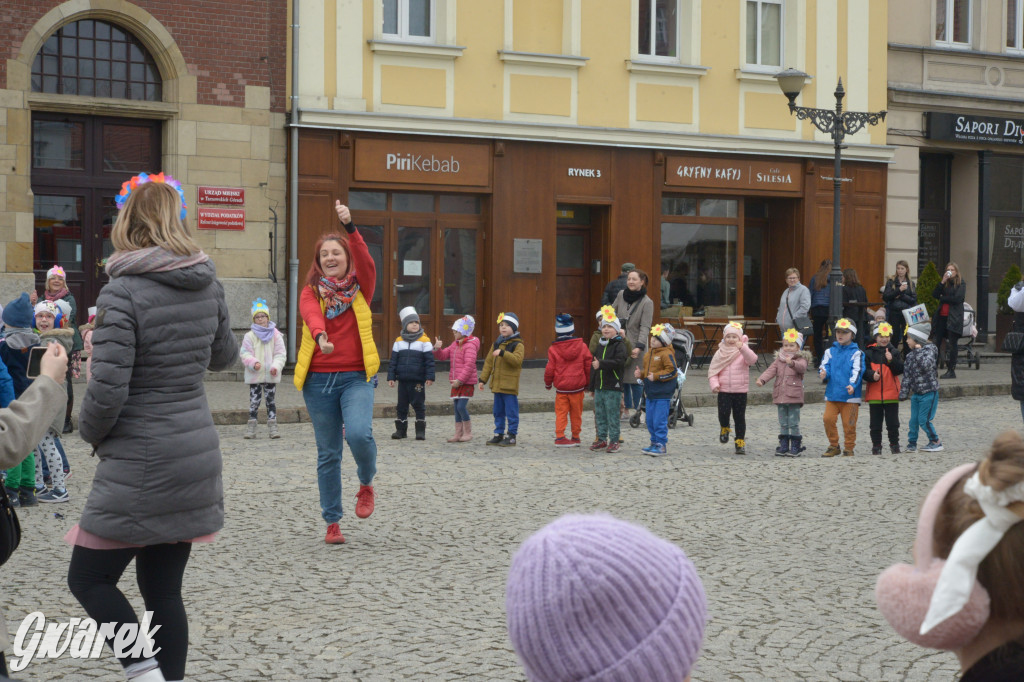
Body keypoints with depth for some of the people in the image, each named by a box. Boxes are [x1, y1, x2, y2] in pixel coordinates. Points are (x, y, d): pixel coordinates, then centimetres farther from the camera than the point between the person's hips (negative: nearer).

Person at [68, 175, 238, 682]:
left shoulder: (123, 292, -17)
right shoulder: (208, 284, 3)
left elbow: (107, 390, -20)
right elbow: (223, 357, 21)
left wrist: (90, 431, 0)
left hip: (141, 464, -7)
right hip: (196, 455, 7)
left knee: (88, 579, 5)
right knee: (163, 588, 13)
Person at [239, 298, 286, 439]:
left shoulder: (275, 334, 1)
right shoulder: (250, 336, 0)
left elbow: (280, 353, 2)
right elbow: (245, 353, -2)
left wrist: (276, 366, -14)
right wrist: (253, 363, -20)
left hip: (271, 375, 1)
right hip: (254, 375, -1)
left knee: (271, 400, 5)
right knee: (254, 400, 1)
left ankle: (272, 428, 9)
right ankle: (250, 428, 7)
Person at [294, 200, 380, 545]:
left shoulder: (361, 289, 6)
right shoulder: (311, 292, 5)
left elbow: (365, 261, -15)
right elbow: (310, 314, -17)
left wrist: (350, 226, -28)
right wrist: (320, 336, -40)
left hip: (356, 377, -1)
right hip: (319, 379, 1)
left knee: (359, 433, -25)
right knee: (328, 453, 5)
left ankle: (366, 484, 5)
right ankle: (332, 523, 14)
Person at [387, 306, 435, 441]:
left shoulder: (425, 341, -1)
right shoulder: (399, 341, 9)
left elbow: (429, 360, -3)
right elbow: (393, 360, 11)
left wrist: (429, 377, -10)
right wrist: (391, 377, 4)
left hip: (418, 380, -3)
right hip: (402, 380, 3)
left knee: (419, 405, 0)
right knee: (402, 406, 9)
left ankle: (421, 431, 7)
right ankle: (401, 429, 18)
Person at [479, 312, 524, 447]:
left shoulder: (517, 344, -6)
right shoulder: (497, 343, 14)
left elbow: (517, 360, -24)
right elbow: (489, 362, 16)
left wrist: (503, 353, -32)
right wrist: (483, 379, 13)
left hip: (510, 385, -7)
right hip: (497, 384, 7)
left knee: (511, 411, -3)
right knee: (498, 411, 13)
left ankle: (512, 436, 3)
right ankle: (498, 434, 21)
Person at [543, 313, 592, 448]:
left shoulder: (553, 349, -7)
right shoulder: (582, 346, -2)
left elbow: (550, 369, -3)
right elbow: (588, 365, 3)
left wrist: (547, 383, 15)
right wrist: (587, 383, 17)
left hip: (561, 387, -1)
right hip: (578, 386, 1)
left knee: (561, 412, 4)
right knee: (576, 413, 11)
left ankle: (560, 437, -3)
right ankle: (575, 436, 18)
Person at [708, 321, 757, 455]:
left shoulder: (743, 351, -1)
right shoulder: (720, 353, 6)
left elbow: (752, 359, -23)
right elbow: (712, 371, 6)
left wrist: (743, 348, -37)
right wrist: (714, 384, -10)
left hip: (740, 390, -1)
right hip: (724, 390, 1)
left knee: (739, 417, 4)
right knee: (723, 412, -14)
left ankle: (740, 442, 15)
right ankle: (724, 429, 18)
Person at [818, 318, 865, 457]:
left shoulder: (856, 353, 1)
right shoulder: (830, 351, 12)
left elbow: (857, 371, -10)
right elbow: (824, 366, 3)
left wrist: (852, 385, -27)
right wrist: (823, 373, -21)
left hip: (850, 395, -3)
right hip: (832, 393, 3)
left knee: (849, 423, 0)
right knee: (828, 419, -4)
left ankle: (849, 448, 14)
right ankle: (834, 446, 12)